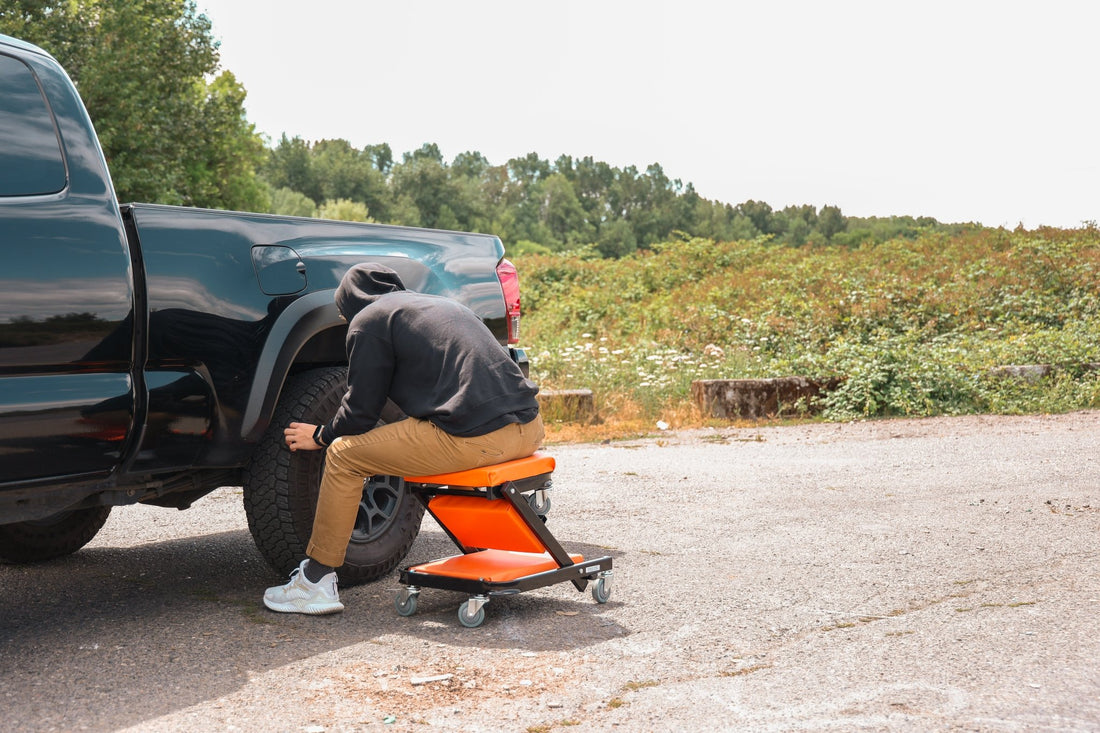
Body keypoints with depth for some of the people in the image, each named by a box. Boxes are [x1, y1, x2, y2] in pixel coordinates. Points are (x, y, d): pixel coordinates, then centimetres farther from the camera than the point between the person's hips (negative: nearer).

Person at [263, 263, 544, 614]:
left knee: (343, 455, 7)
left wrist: (319, 437, 26)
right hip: (530, 428, 8)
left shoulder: (368, 319, 7)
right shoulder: (441, 304, 29)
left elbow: (361, 413, 6)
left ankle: (316, 583, 12)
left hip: (474, 437, -8)